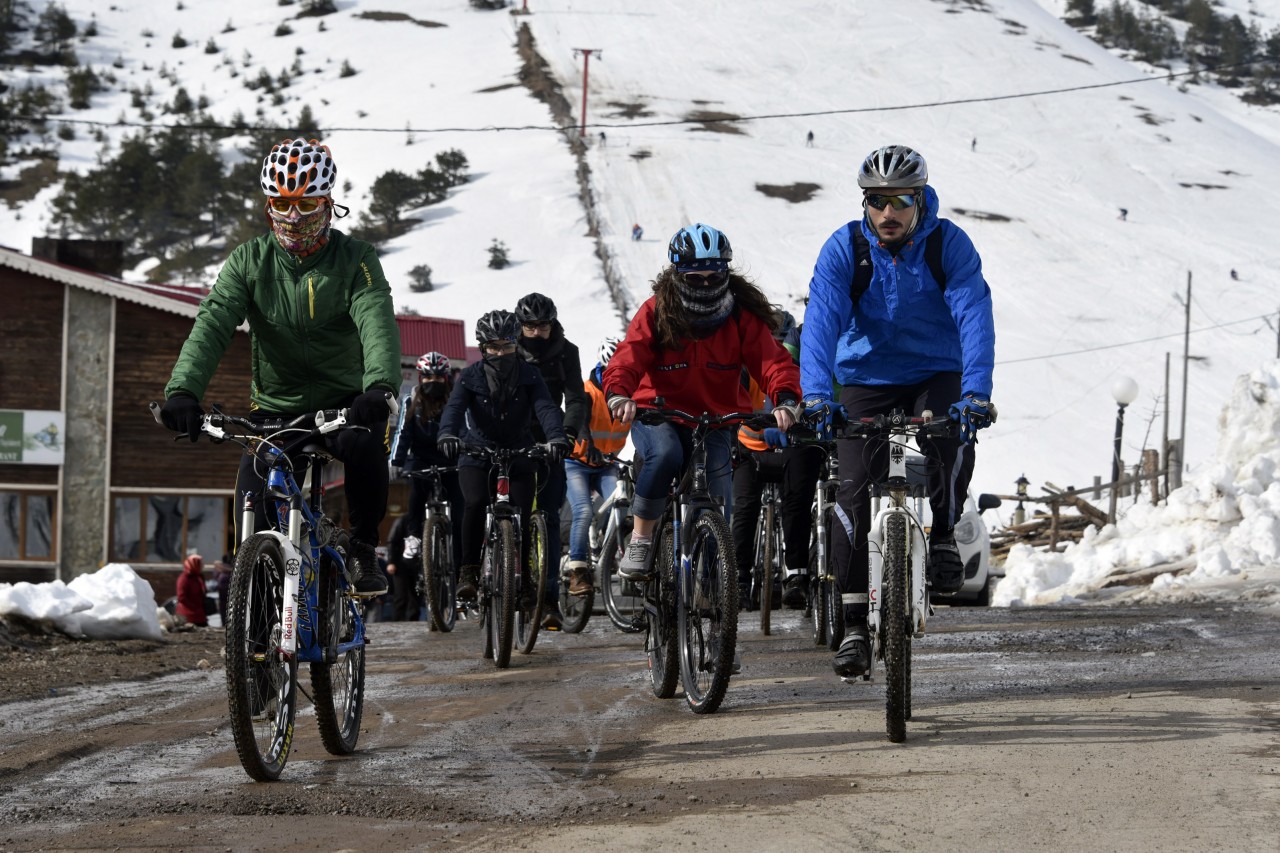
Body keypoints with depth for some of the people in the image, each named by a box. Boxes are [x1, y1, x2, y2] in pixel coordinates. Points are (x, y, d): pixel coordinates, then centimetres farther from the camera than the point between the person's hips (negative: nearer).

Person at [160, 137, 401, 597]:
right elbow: (212, 323, -18)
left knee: (365, 445, -34)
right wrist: (183, 389, -38)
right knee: (252, 521, -15)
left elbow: (378, 324, -27)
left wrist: (381, 385, -49)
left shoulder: (355, 260, -9)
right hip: (274, 408, 2)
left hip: (343, 401, -2)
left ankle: (363, 547, -12)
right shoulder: (249, 262, -4)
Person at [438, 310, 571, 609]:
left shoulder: (529, 376, -4)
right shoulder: (470, 377, -5)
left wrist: (556, 437, -40)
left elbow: (546, 408, -19)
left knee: (522, 518, -9)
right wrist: (447, 435, -43)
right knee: (475, 504, -26)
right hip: (477, 457, -1)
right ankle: (469, 570, -14)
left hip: (518, 458, 1)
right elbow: (455, 407, -21)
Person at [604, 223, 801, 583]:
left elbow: (772, 360, -15)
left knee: (717, 500, -11)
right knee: (665, 455, -35)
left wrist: (786, 400, -37)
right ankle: (640, 541, -18)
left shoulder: (742, 317, -5)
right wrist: (618, 395, -44)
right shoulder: (657, 313, -9)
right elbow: (627, 358, -21)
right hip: (658, 415, -2)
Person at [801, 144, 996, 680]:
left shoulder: (950, 244, -16)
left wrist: (975, 393, -42)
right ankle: (855, 624, -8)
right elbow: (821, 320, -25)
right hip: (867, 378, 1)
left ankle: (941, 535, -5)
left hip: (936, 373, -1)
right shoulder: (844, 248, -14)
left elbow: (974, 317, -26)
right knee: (854, 489, -15)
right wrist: (816, 395, -41)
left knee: (953, 436, -33)